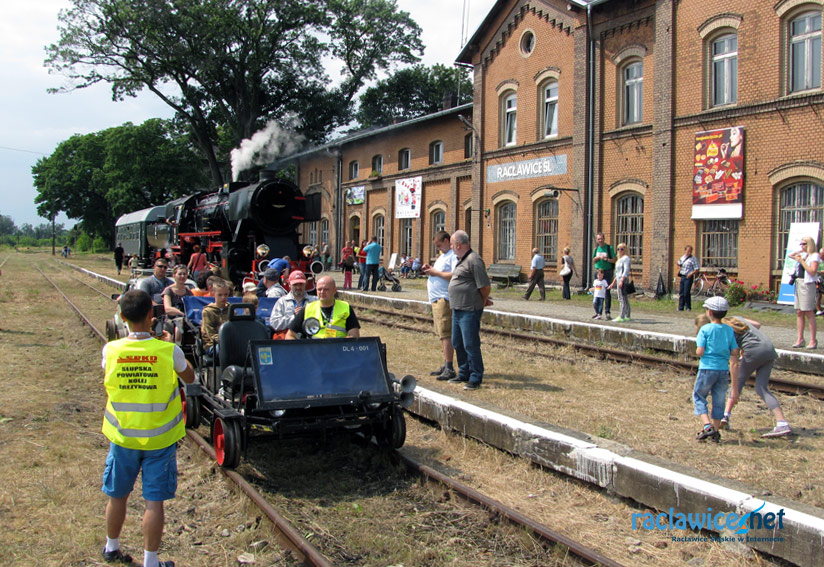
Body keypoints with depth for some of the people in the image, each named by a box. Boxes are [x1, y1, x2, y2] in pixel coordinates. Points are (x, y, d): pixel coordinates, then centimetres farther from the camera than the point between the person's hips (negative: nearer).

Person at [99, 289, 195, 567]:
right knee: (154, 501, 6)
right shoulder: (169, 351, -17)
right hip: (159, 439, -2)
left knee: (117, 495, 20)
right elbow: (189, 377, 2)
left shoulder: (111, 350, -12)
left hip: (122, 437, 3)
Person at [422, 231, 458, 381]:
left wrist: (436, 272, -18)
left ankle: (450, 369, -8)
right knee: (442, 334, 14)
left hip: (444, 299, -10)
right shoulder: (443, 255, 20)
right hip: (436, 299, 10)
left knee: (446, 334, -10)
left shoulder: (453, 256, -12)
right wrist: (430, 269, 10)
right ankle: (445, 366, 21)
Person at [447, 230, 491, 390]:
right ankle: (464, 374, 30)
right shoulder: (460, 260, 15)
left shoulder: (473, 260, -17)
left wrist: (482, 303, -3)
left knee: (471, 345, -5)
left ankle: (475, 379, 4)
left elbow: (485, 287, -16)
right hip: (458, 309, 10)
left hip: (469, 311, -10)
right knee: (458, 344, 17)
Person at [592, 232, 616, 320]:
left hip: (607, 271, -5)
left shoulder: (609, 248, -3)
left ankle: (607, 312, -8)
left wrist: (607, 259, -22)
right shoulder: (596, 248, 11)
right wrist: (598, 258, -6)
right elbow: (593, 260, 15)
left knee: (607, 291, -9)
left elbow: (615, 260, -4)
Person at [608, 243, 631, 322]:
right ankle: (627, 316, 13)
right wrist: (613, 283, 27)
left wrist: (621, 281, -25)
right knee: (625, 299, 10)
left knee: (622, 299, -12)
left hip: (623, 280, -10)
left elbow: (626, 270, -18)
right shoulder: (620, 259, 22)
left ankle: (621, 317, -14)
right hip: (619, 280, 10)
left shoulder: (626, 258, -7)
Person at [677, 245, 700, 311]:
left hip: (688, 277, -6)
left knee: (686, 293, -8)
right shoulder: (682, 258, 12)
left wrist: (691, 274, -21)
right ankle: (681, 307, 14)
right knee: (681, 292, 7)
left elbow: (697, 269, -10)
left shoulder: (693, 259, -8)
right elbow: (679, 264, 32)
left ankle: (688, 307, 5)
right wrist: (679, 269, 14)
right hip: (682, 276, 6)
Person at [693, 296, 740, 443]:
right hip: (724, 370, 4)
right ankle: (715, 432, 17)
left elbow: (700, 352, -14)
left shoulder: (705, 329, -8)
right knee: (719, 400, 14)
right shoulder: (729, 330, 4)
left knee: (699, 396, 11)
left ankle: (707, 426, -5)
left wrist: (698, 347, 12)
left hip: (707, 369, -4)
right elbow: (735, 353, 3)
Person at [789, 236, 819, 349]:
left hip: (808, 284, -8)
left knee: (809, 312, -8)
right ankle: (800, 339, 7)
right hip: (799, 283, 8)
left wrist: (801, 261, -14)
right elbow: (790, 255, 30)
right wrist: (801, 251, 15)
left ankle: (813, 340, -4)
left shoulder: (814, 256, -6)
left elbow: (813, 271, -15)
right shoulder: (803, 255, 16)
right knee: (799, 312, 5)